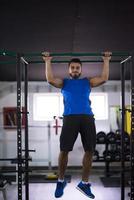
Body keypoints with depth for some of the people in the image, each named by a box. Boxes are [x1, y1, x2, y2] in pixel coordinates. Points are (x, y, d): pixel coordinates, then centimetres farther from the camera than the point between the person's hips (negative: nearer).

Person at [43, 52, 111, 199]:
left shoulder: (88, 81, 25)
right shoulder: (64, 82, 22)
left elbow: (104, 78, 12)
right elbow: (50, 79, 4)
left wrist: (106, 61, 15)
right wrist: (48, 62, 8)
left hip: (87, 117, 2)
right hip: (70, 117, -2)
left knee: (89, 151, -2)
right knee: (64, 151, -7)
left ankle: (84, 183, 12)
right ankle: (61, 181, 13)